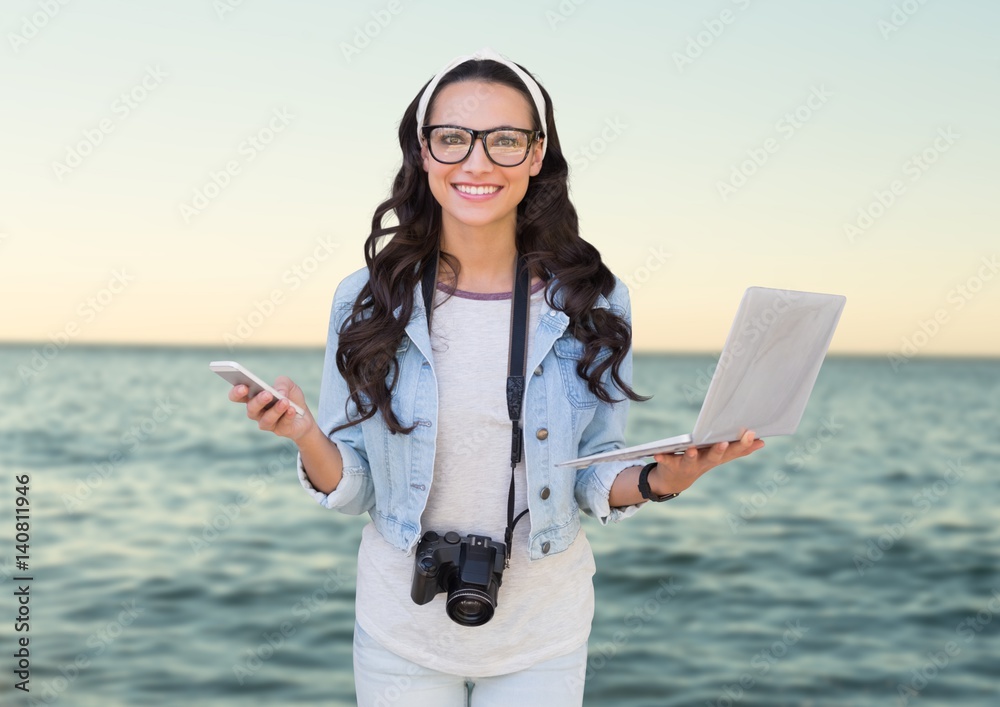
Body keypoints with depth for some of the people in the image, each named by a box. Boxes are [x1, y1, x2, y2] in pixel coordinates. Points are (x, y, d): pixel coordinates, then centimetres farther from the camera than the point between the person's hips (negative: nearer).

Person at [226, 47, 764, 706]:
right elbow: (351, 489, -5)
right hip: (402, 626, 0)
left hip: (542, 631, 0)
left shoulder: (592, 304, -8)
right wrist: (305, 435, -25)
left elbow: (595, 482, -2)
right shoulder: (367, 302, -8)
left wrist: (659, 480, -22)